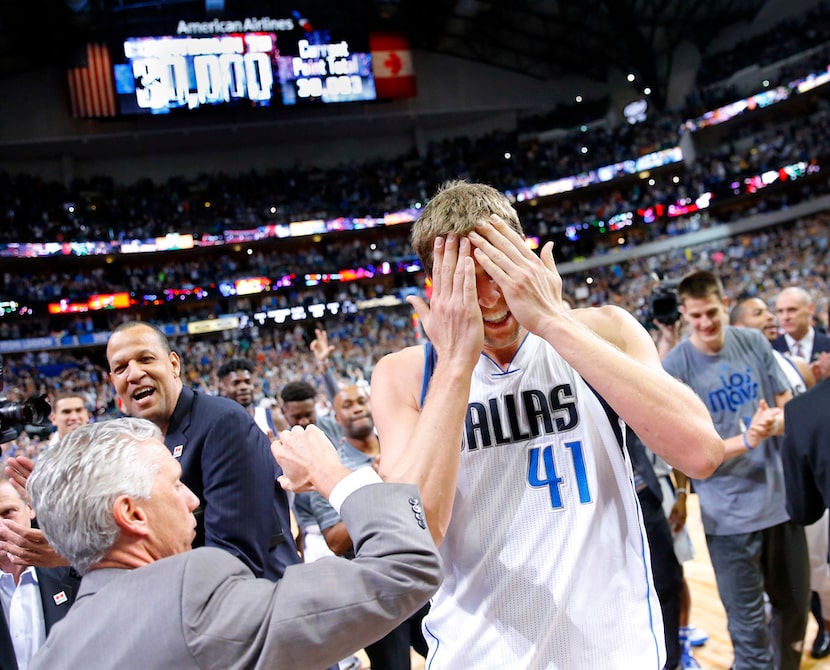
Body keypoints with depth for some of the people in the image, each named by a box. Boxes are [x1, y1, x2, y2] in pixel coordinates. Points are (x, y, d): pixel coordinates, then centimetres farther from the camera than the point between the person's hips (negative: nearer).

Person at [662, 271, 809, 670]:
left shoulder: (753, 342, 0)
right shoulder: (676, 366, -12)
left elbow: (787, 402, 9)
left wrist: (777, 421, -15)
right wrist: (746, 440, -26)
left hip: (781, 499, 5)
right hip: (730, 515, -4)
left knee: (794, 604, 20)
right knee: (749, 627, 1)